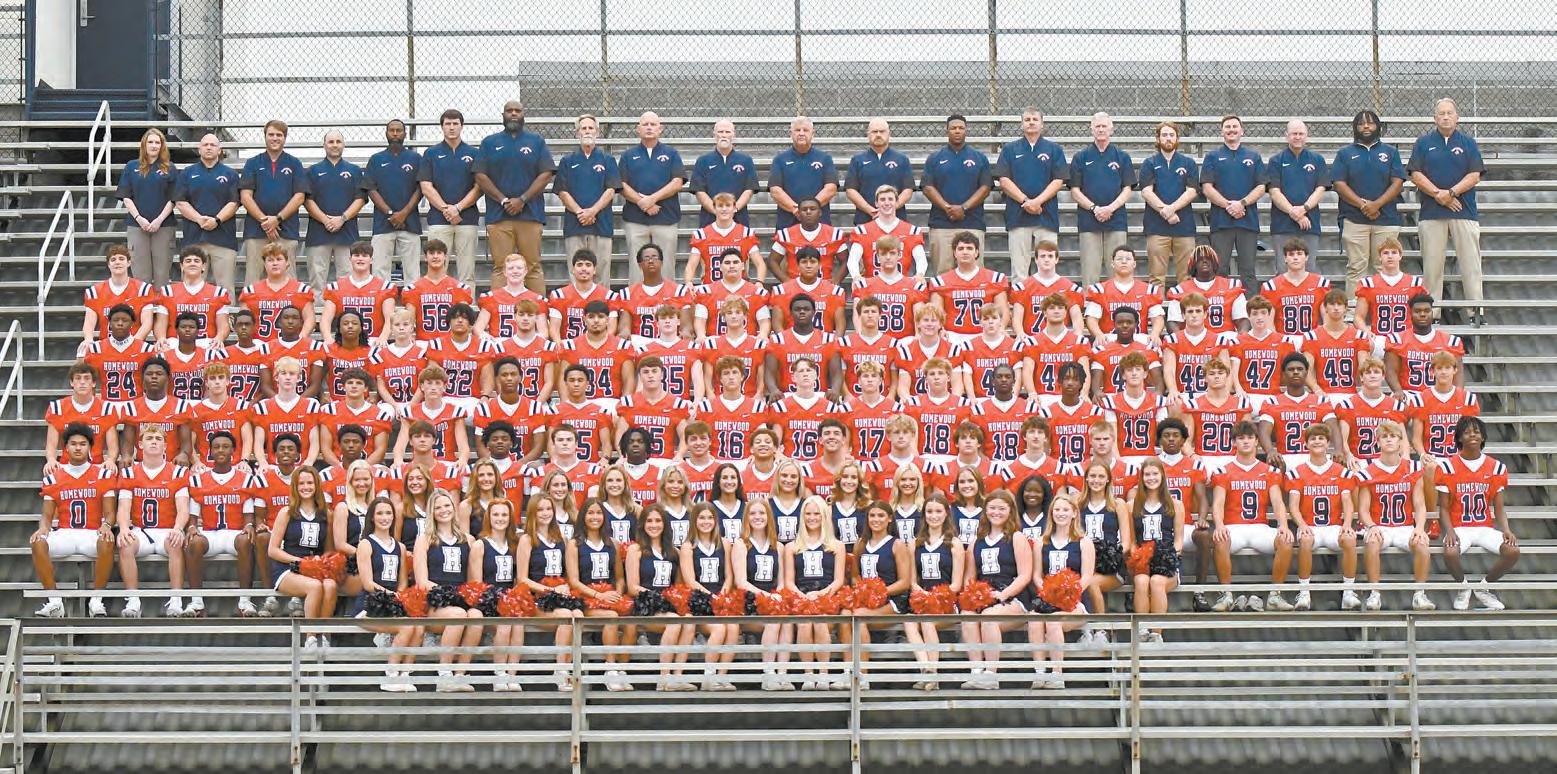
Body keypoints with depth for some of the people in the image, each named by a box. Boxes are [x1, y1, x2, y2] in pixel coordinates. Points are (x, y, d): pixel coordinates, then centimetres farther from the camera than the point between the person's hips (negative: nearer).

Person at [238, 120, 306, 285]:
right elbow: (245, 197, 3)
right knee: (252, 279, -3)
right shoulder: (252, 164, 12)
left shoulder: (294, 164, 11)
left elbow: (299, 197, 3)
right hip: (255, 231, 0)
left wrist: (278, 219, -10)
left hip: (286, 231, 0)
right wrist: (264, 220, -9)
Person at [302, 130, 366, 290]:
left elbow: (360, 199, 5)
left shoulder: (354, 171, 13)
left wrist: (342, 218, -9)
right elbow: (307, 200, 3)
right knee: (317, 277, -2)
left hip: (347, 232, 0)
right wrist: (325, 219, -11)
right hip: (319, 232, 0)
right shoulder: (314, 171, 12)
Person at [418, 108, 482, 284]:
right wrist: (445, 209, -9)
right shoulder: (431, 154, 10)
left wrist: (458, 208, -9)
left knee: (467, 273, -1)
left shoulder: (474, 154, 11)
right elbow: (426, 187, 3)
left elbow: (479, 187, 4)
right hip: (438, 220, 0)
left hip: (467, 219, 0)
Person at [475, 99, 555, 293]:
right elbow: (480, 176, 5)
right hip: (498, 215, 0)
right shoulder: (490, 143, 13)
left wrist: (522, 200, -8)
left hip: (530, 213, 0)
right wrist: (503, 200, -7)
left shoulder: (536, 142, 11)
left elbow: (546, 174, 2)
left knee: (533, 266, -3)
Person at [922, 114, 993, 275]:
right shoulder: (934, 159, 13)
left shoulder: (980, 158, 12)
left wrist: (964, 208, -9)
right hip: (941, 224, 0)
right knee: (942, 272, -3)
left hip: (972, 224, 0)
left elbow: (985, 188, 4)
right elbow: (928, 188, 4)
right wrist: (947, 207, -11)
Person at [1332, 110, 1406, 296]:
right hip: (1354, 219, -1)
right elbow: (1339, 184, 0)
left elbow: (1398, 182, 3)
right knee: (1356, 268, -4)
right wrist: (1363, 204, -12)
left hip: (1386, 219, 1)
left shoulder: (1390, 152, 14)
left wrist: (1376, 204, -11)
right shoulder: (1345, 153, 11)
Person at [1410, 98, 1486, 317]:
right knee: (1432, 264, 1)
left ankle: (1476, 309, -4)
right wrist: (1438, 194, -11)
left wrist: (1451, 193, -12)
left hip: (1464, 211, 0)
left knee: (1471, 262, -4)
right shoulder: (1423, 143, 8)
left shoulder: (1468, 143, 8)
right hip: (1431, 213, 0)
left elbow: (1474, 175, 1)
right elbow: (1416, 175, 1)